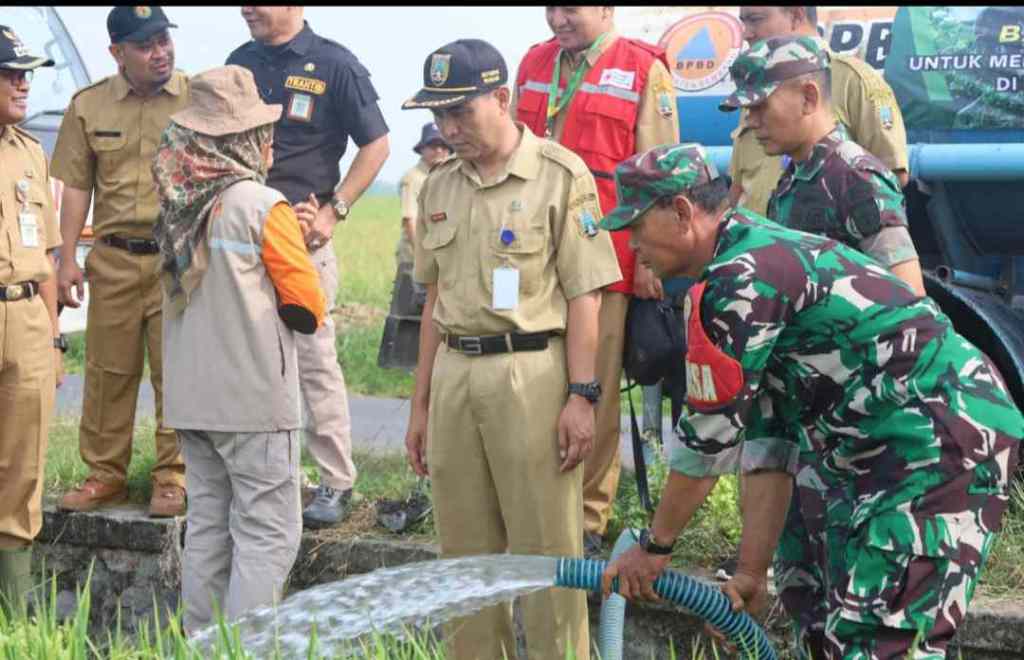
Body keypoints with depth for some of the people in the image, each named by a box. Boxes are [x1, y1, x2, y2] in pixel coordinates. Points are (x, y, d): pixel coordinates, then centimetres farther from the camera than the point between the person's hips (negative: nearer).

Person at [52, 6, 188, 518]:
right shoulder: (88, 106, 5)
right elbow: (76, 186, 7)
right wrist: (67, 259, 1)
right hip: (113, 259, 2)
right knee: (108, 371, 6)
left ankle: (173, 478, 8)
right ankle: (105, 475, 17)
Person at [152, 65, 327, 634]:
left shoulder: (177, 207, 7)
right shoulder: (263, 207, -13)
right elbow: (310, 309, -9)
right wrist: (307, 246, 10)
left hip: (190, 395, 7)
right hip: (255, 398, -7)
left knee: (208, 528, 13)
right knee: (268, 535, -3)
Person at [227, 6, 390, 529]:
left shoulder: (334, 65, -4)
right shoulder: (241, 63, 12)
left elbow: (376, 145, -3)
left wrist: (333, 212, -8)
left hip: (302, 236, -6)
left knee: (314, 358, -5)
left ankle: (336, 484, 4)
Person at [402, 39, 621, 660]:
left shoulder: (561, 175, -5)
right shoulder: (440, 186, 13)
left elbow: (583, 296, -6)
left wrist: (581, 396, -12)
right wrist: (421, 403, 18)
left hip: (532, 372, -6)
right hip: (454, 374, 6)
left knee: (545, 549, -3)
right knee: (466, 549, 11)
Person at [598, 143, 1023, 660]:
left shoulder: (735, 285, -16)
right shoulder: (762, 254, 17)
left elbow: (710, 436, -11)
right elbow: (769, 441, 15)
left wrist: (654, 545, 2)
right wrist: (751, 572, 13)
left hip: (943, 442, -11)